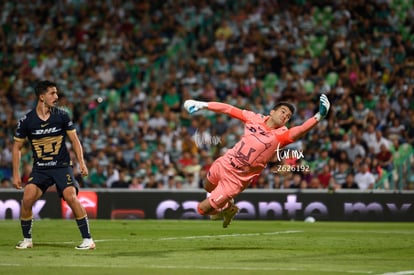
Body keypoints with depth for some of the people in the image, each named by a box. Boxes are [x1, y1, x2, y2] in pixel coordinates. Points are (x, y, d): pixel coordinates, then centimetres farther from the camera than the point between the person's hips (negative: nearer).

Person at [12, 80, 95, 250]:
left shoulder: (62, 115, -3)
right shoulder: (26, 120, -4)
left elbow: (74, 140, 5)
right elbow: (17, 147, 6)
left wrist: (81, 162, -6)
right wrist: (16, 174, 1)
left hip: (62, 166, -1)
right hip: (40, 169, 1)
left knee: (71, 196, -22)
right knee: (27, 198, -18)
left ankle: (88, 240, -11)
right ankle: (27, 240, 3)